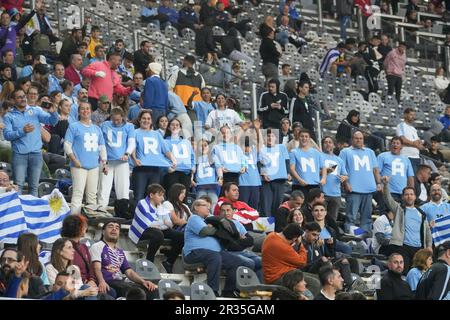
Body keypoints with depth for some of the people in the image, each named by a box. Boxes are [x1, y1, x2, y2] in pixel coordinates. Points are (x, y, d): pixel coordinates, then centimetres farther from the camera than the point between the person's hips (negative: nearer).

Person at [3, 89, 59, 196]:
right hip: (19, 154, -2)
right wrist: (22, 131, -18)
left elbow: (52, 121, 0)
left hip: (36, 153, 2)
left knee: (34, 186, 6)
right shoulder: (9, 116, 6)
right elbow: (7, 135, -6)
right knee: (18, 185, -7)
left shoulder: (35, 111, 10)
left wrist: (53, 112, -21)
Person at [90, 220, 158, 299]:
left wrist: (143, 281, 0)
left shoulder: (120, 252, 28)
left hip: (121, 283, 7)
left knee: (152, 290, -19)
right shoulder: (97, 247, 6)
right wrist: (102, 282, -32)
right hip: (108, 283, -7)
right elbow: (97, 268, -10)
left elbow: (129, 272, 21)